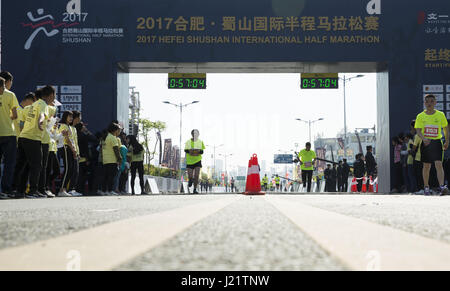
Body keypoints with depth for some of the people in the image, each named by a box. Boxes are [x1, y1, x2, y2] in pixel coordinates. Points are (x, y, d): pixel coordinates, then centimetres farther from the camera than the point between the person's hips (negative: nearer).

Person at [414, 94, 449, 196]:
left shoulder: (440, 115, 2)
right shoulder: (420, 116, 1)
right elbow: (418, 131, -6)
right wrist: (424, 138, -25)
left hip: (437, 142, -1)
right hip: (426, 143, 1)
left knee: (439, 164, -15)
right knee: (426, 166, 6)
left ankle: (442, 187, -24)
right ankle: (426, 187, 18)